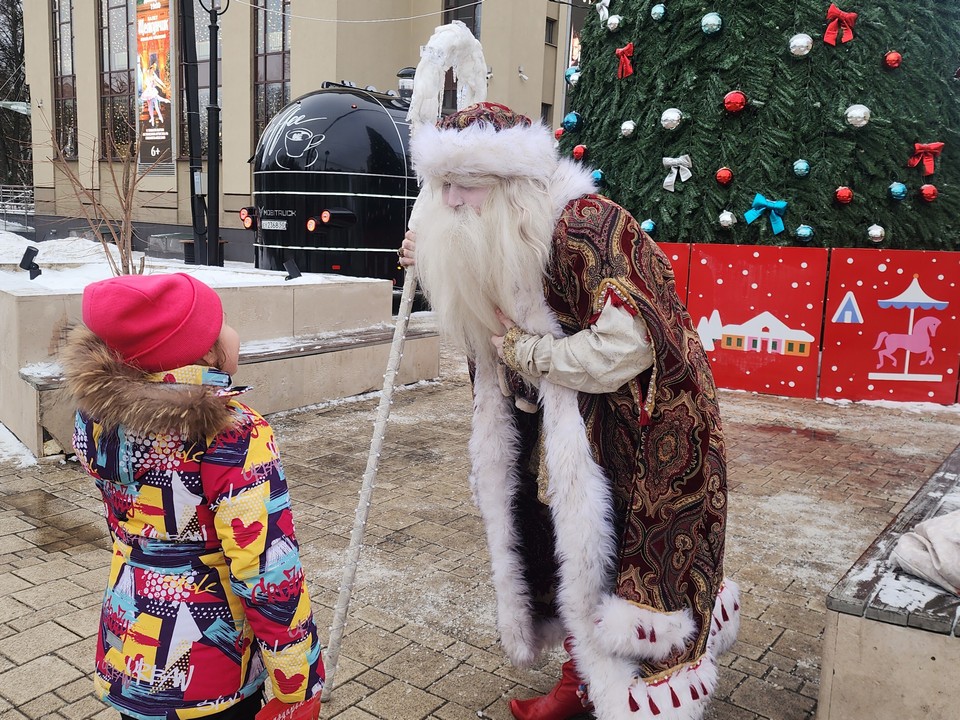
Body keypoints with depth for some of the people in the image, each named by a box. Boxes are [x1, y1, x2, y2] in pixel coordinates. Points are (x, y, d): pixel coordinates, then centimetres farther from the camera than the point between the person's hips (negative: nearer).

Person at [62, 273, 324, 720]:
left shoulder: (97, 414, -9)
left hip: (127, 653, 6)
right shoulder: (234, 435, -27)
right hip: (209, 671, -5)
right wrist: (299, 684, -15)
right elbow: (268, 573, -25)